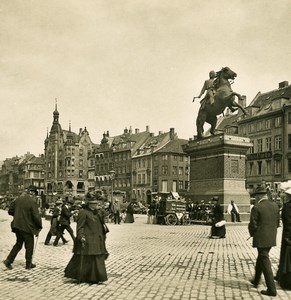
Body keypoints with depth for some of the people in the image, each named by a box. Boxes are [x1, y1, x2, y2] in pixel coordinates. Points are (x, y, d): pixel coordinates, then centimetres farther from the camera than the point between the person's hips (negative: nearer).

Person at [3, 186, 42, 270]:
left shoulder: (18, 199, 2)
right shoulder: (32, 202, -17)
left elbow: (10, 211, 11)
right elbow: (36, 216, -19)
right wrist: (39, 227, -6)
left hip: (17, 226, 6)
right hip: (27, 227, -6)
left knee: (18, 244, 22)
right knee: (29, 245, 10)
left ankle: (8, 260, 16)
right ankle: (28, 264, 20)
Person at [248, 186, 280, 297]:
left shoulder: (256, 208, -16)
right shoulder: (275, 206, 3)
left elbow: (253, 225, -13)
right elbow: (277, 222, 10)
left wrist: (252, 234, 6)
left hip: (261, 238, -7)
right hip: (272, 238, 7)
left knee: (265, 262, 0)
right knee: (261, 258, 23)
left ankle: (271, 289, 2)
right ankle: (256, 280, 37)